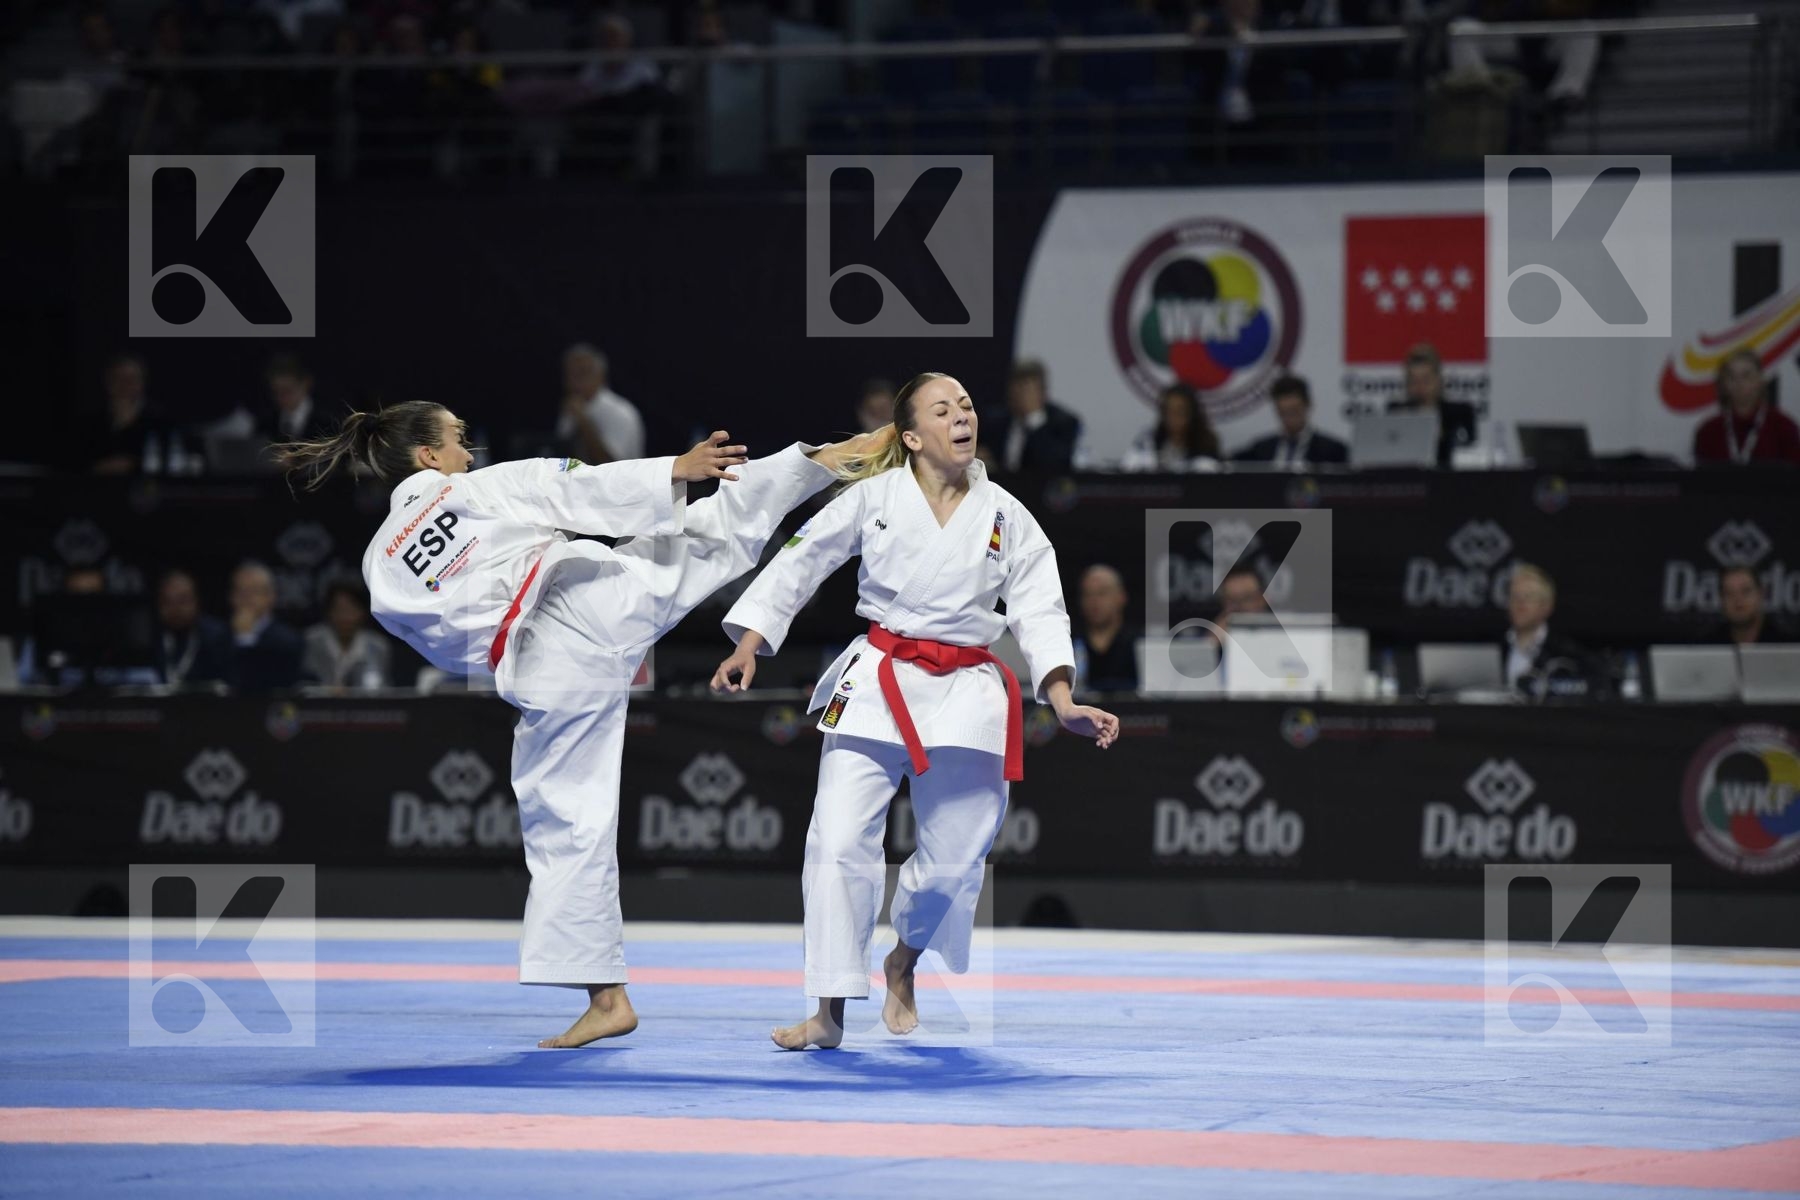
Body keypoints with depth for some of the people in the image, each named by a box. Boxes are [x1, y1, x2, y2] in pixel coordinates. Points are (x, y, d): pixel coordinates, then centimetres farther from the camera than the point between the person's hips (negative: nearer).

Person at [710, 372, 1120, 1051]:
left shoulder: (1006, 517, 3)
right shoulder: (874, 497, -2)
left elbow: (1039, 611, 1)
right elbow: (799, 563, 2)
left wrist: (1064, 704, -10)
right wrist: (746, 649, -4)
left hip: (965, 694, 2)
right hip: (876, 684, -2)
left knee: (952, 858, 5)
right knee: (840, 841, -12)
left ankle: (904, 962, 37)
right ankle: (829, 1012, -5)